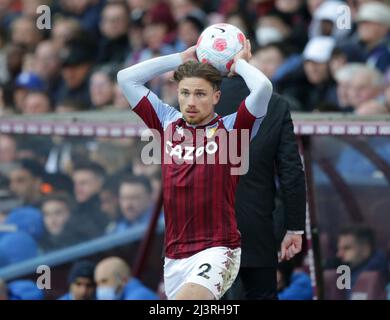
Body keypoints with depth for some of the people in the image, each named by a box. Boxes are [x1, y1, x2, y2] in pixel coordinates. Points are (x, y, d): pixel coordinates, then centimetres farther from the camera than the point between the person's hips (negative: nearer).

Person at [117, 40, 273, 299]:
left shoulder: (230, 128, 0)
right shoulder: (167, 121, 12)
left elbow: (263, 88, -16)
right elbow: (126, 78, 15)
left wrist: (239, 63, 4)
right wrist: (182, 58, 15)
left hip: (217, 250, -5)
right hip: (174, 256, 5)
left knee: (186, 299, -29)